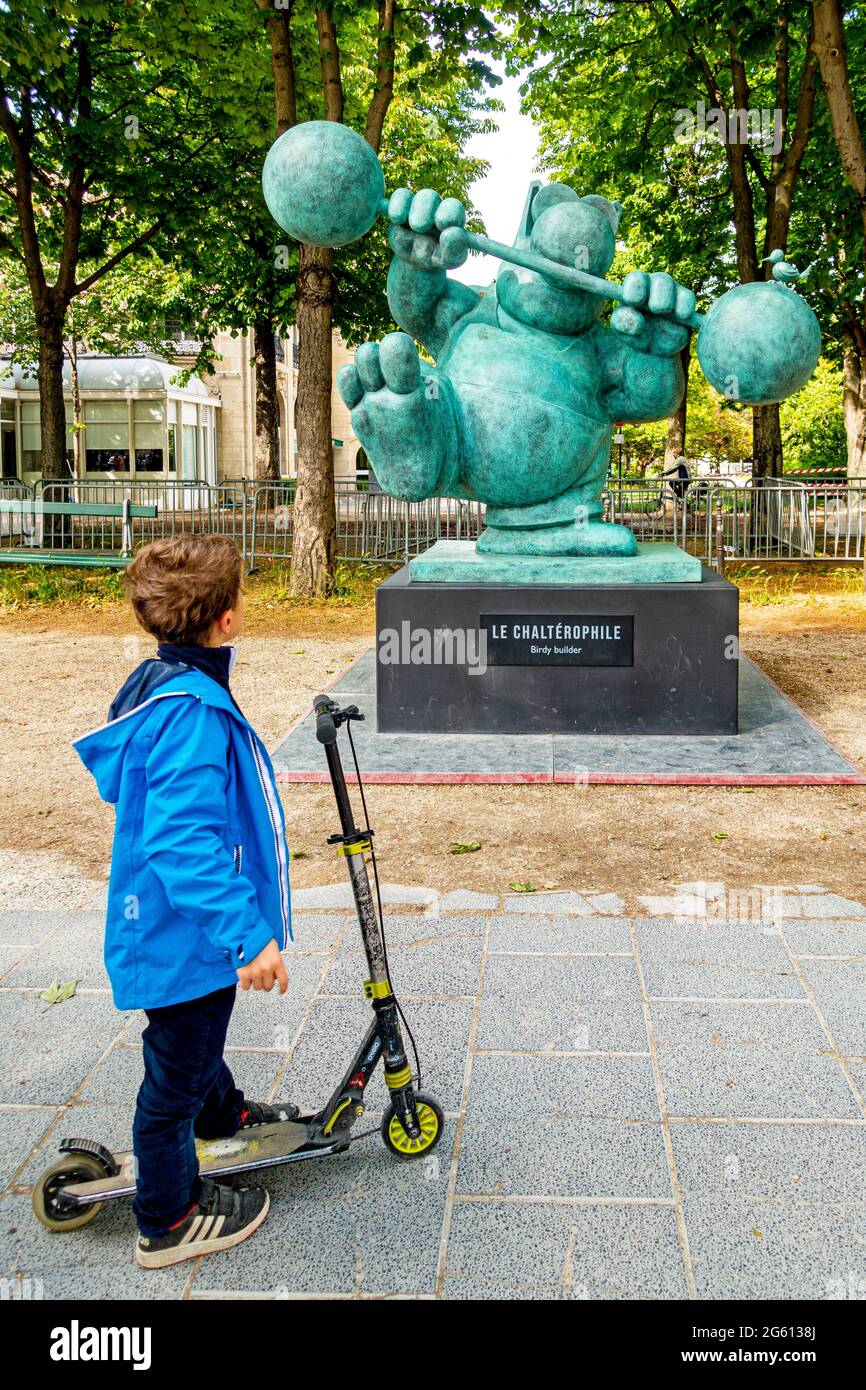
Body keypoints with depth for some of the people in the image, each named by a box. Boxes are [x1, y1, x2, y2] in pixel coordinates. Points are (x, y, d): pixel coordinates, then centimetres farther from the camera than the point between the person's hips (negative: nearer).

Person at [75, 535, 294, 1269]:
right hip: (188, 933, -10)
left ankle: (221, 1112, 60)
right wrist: (248, 934, -38)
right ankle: (168, 1220, 30)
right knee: (177, 1069, 10)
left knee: (200, 1032, 33)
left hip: (180, 924, 10)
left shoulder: (161, 683, 0)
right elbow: (185, 843, -38)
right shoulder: (193, 712, -32)